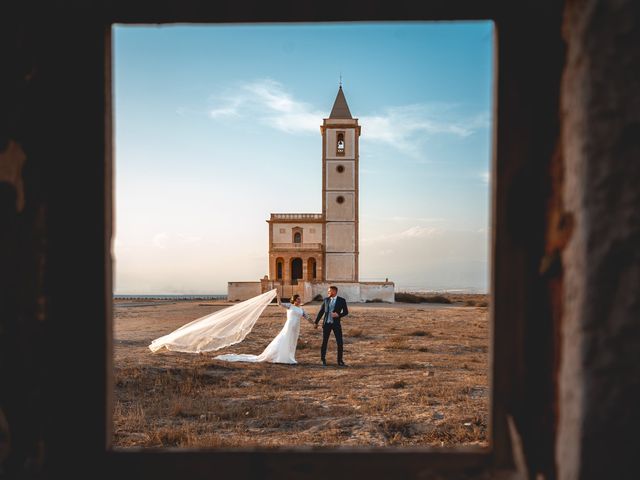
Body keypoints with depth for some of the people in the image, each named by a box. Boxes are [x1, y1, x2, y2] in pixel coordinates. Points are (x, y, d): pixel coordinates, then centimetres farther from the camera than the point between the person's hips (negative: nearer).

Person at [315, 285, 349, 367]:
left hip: (336, 324, -2)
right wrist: (316, 322, 10)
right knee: (324, 342, 4)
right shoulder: (326, 300, 3)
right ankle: (323, 360, 16)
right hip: (326, 323, 2)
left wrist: (338, 315, -19)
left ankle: (340, 361, 7)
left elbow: (346, 312, -1)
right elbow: (321, 311, 10)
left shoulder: (342, 300, -4)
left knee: (340, 342, -4)